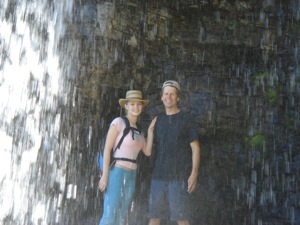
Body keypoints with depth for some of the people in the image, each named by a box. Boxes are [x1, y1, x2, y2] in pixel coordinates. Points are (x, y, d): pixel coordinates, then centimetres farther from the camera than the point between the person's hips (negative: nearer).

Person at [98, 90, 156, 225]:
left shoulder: (138, 129, 16)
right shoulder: (118, 122, -7)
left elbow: (147, 152, 8)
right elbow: (107, 149, -12)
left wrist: (150, 130, 6)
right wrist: (105, 175, -18)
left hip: (130, 176, 8)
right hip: (116, 173, -8)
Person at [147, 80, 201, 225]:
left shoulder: (185, 118, 2)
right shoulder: (158, 120, 13)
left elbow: (195, 148, -2)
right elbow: (149, 148, 11)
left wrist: (194, 173, -12)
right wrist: (151, 128, -4)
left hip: (180, 176, -4)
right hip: (158, 175, 4)